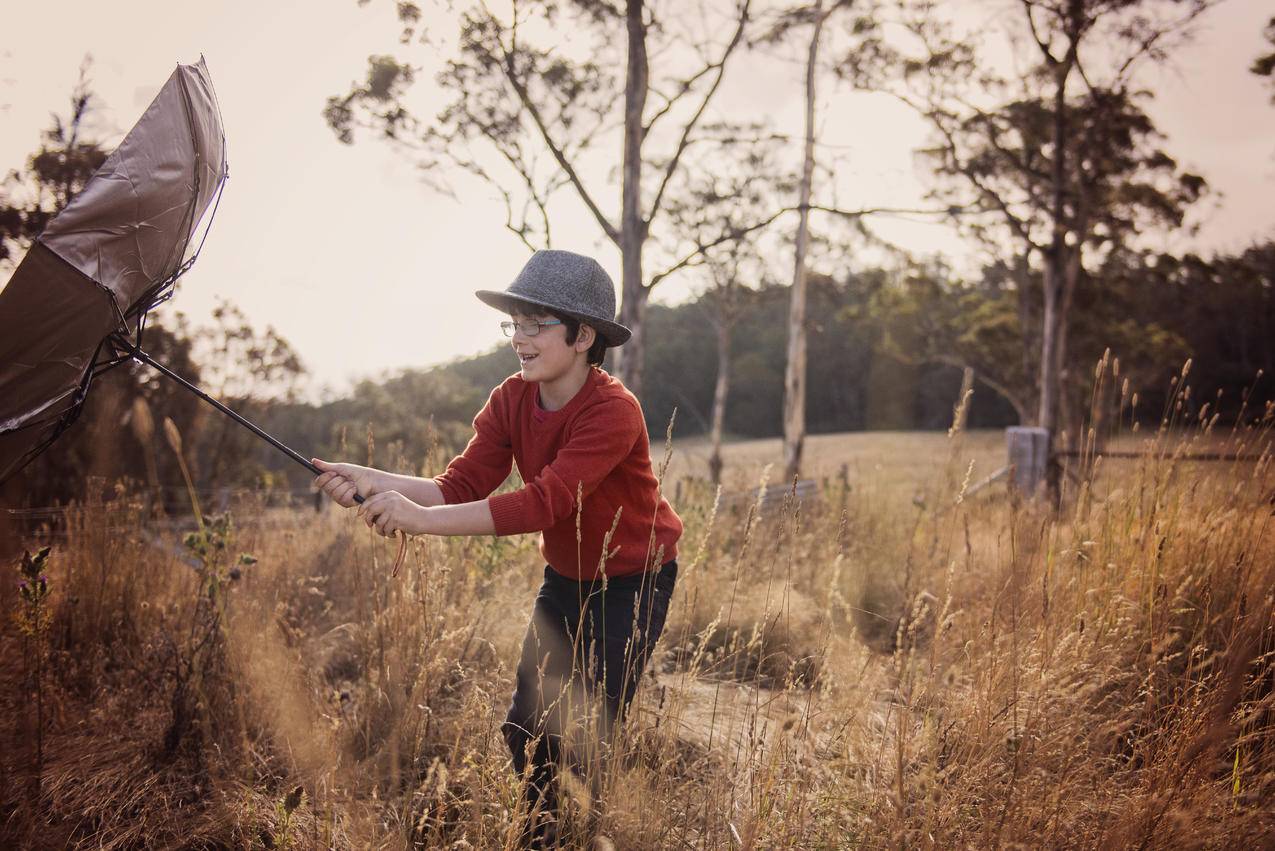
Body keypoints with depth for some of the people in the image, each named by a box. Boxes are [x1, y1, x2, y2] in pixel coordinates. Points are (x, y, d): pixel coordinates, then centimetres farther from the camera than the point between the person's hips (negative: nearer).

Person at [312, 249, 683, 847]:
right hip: (565, 577, 6)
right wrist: (373, 482, -34)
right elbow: (461, 487, -17)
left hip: (635, 582, -6)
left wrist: (421, 519, -46)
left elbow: (543, 503, -40)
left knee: (584, 736, -7)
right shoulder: (510, 401, -8)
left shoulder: (613, 412, -30)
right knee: (527, 726, 5)